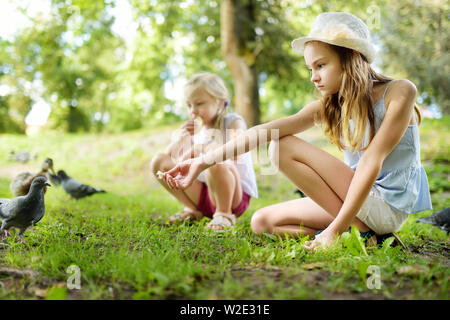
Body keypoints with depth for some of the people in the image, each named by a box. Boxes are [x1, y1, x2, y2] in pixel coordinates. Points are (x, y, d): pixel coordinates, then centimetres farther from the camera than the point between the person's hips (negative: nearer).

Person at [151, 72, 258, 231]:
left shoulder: (233, 121, -4)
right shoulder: (196, 128, 13)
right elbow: (171, 155, 7)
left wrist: (200, 149, -20)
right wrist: (183, 137, -8)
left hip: (235, 195, -6)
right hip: (203, 193, 6)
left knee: (216, 161, -40)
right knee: (159, 160, -4)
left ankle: (225, 213, -15)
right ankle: (192, 209, 4)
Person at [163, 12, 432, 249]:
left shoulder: (399, 92, -14)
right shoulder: (327, 106, 2)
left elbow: (371, 162, -22)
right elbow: (267, 131, -13)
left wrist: (335, 229, -27)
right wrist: (205, 161, -21)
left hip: (389, 206, -7)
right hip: (355, 201, 7)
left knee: (284, 147, -15)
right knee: (263, 222, 2)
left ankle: (361, 232, -12)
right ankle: (364, 234, -2)